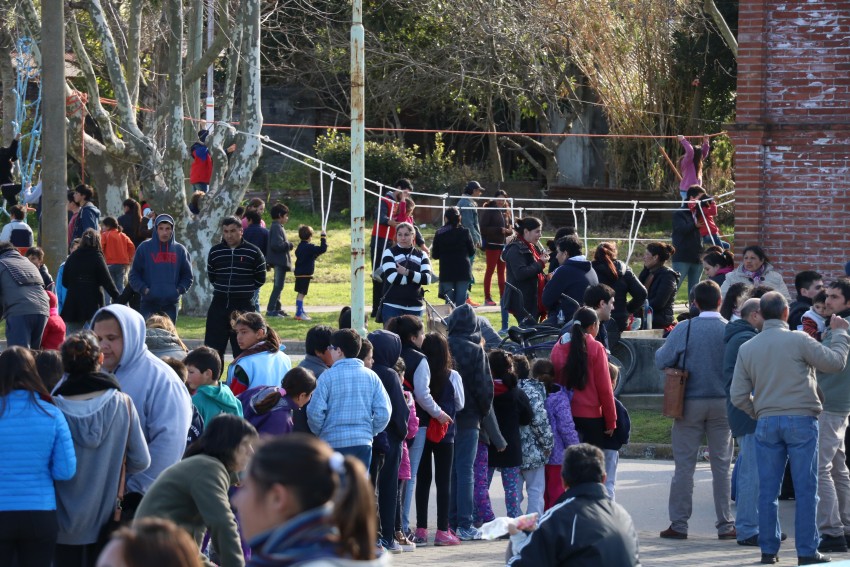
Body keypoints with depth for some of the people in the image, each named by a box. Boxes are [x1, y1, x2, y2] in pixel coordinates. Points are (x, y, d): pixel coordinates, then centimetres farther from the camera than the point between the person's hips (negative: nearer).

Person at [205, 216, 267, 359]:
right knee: (213, 348, 2)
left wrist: (245, 291, 5)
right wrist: (223, 289, 10)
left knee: (242, 350, 2)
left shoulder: (253, 252, -3)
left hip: (243, 306, -3)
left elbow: (260, 279, 5)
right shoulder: (215, 252, 5)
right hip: (219, 305, 3)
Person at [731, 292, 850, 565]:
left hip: (766, 422, 4)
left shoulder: (747, 348, 6)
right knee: (805, 489, 1)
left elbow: (738, 395, 4)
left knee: (767, 489, 8)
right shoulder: (798, 340, -7)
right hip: (801, 420, -3)